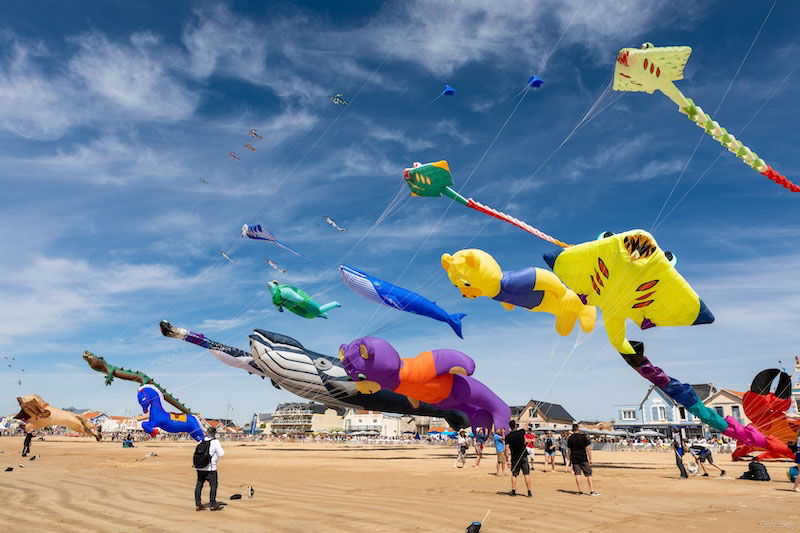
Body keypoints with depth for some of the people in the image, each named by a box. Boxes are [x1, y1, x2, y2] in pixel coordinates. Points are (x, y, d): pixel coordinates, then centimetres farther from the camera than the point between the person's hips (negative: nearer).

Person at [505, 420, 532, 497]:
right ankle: (529, 492, 2)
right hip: (524, 457, 0)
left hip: (514, 458, 0)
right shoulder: (521, 432, -5)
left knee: (514, 475, 11)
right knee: (527, 474, 3)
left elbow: (507, 449, -11)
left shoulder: (508, 437, -7)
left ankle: (513, 491, 10)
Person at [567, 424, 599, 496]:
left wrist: (569, 459, 16)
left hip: (574, 459, 2)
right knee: (588, 474, 3)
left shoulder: (570, 438, 3)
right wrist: (590, 459, -3)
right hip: (583, 458, -2)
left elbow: (569, 450, 7)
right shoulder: (583, 436, -5)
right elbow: (588, 448, -7)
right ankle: (592, 491, 1)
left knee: (577, 474, 5)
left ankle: (580, 490, 5)